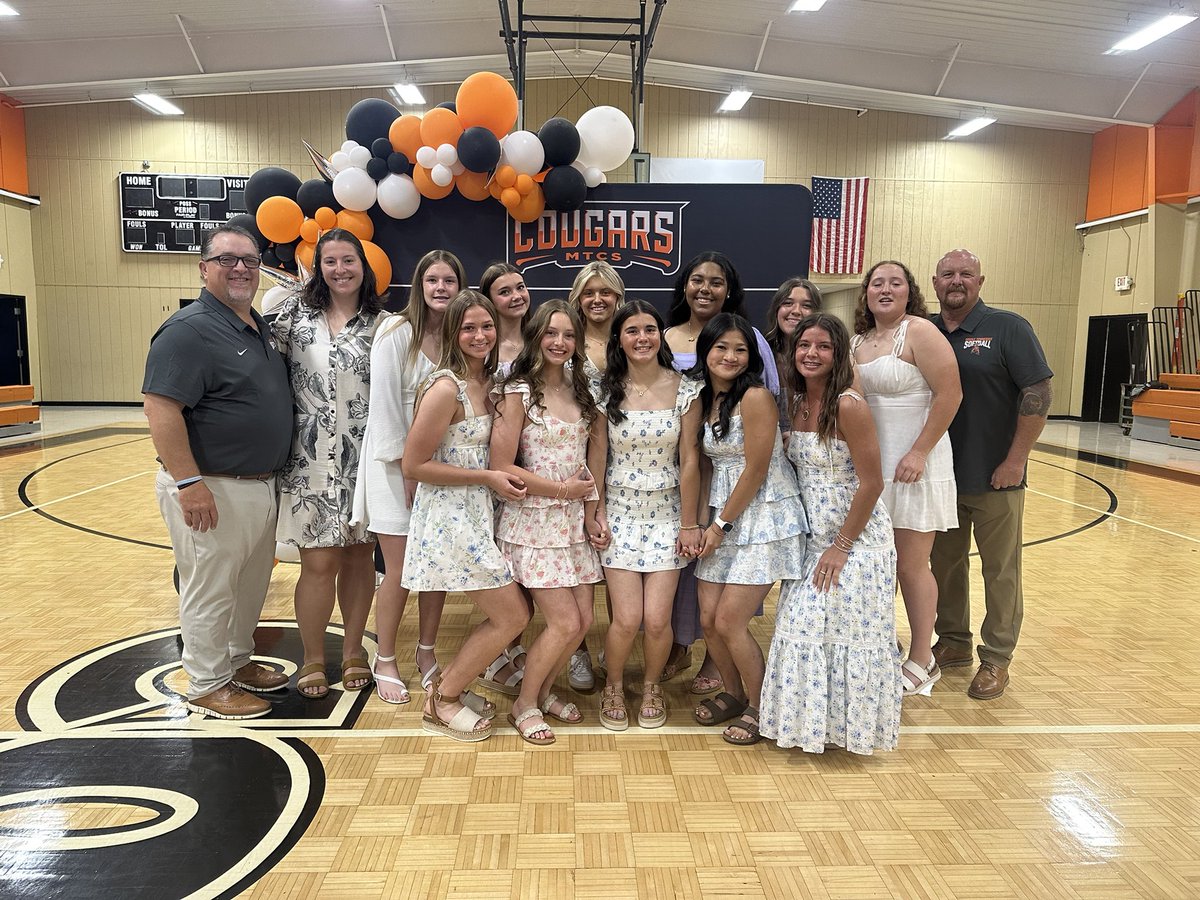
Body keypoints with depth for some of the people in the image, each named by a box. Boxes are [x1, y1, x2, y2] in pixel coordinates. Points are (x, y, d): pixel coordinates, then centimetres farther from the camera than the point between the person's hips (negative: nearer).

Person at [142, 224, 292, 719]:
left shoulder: (261, 327, 10)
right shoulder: (189, 330, -16)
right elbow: (160, 407, -23)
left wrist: (273, 473, 18)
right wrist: (187, 482, -26)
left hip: (262, 486, 9)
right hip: (213, 490, -9)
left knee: (252, 584, 20)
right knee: (210, 591, 5)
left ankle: (238, 661, 38)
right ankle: (207, 686, 21)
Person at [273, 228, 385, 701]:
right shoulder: (294, 313, 2)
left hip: (364, 460, 1)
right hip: (311, 459, -1)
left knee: (358, 556, 10)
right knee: (319, 563, 0)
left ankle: (353, 650, 28)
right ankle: (312, 659, 20)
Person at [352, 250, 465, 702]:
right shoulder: (396, 332, -9)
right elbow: (384, 404, -12)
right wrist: (407, 470, -12)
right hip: (394, 463, -4)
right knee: (399, 573, 1)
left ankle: (427, 653, 29)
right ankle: (385, 661, 21)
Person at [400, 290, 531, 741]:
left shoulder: (488, 381, 6)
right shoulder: (446, 388, -19)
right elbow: (413, 466, -18)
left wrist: (501, 476, 1)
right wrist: (487, 477, -17)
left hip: (477, 513, 8)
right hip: (450, 517, -8)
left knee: (512, 612, 12)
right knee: (512, 617, -3)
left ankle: (448, 683, 29)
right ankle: (442, 702, 15)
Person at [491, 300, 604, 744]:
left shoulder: (579, 391, 10)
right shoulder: (518, 392, -10)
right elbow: (502, 466, -14)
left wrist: (593, 505, 4)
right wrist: (561, 488, -11)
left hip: (572, 519, 6)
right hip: (532, 521, -6)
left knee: (583, 620, 5)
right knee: (565, 623, -7)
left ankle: (544, 690, 31)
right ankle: (525, 704, 17)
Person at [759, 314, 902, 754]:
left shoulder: (849, 406, -19)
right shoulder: (796, 403, 4)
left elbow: (871, 483, -18)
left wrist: (841, 547, -15)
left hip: (856, 537, -7)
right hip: (812, 535, 7)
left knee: (845, 631, 0)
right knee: (803, 627, 11)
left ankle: (849, 724, 21)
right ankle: (811, 719, 30)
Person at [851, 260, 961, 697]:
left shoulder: (919, 332, -9)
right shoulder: (856, 342, 11)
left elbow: (950, 392, -15)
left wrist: (919, 453, -18)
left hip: (912, 465, -6)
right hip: (869, 465, 6)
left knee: (911, 566, 3)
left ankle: (921, 661, 19)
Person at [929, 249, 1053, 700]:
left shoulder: (1008, 327, -6)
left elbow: (1039, 393, -11)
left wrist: (1015, 460, -14)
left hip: (995, 477, -4)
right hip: (939, 476, 4)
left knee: (1000, 570, 5)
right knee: (945, 563, 14)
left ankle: (996, 659, 18)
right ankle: (953, 642, 30)